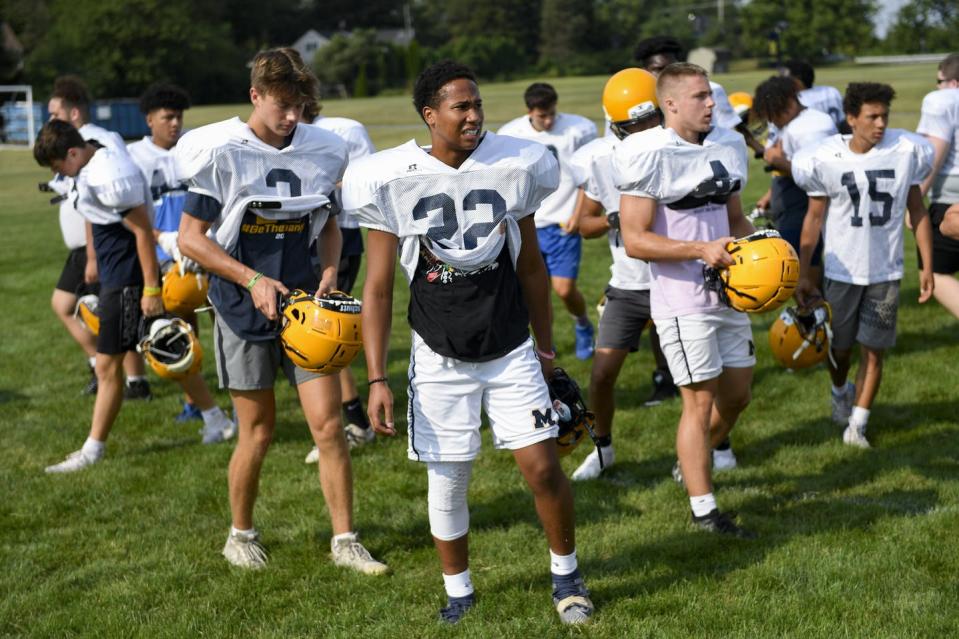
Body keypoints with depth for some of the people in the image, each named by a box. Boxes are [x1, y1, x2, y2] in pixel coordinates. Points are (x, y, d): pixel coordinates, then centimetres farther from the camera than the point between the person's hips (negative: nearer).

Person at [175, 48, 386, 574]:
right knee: (258, 432, 5)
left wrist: (329, 274, -1)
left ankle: (344, 541, 8)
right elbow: (190, 238, -8)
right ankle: (241, 535, 26)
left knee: (328, 423, -2)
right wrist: (253, 280, -17)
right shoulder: (221, 152, -9)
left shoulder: (319, 151, 4)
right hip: (244, 309, -3)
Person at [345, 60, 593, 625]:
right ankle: (459, 589, 26)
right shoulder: (392, 181, -9)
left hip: (512, 353, 1)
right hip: (441, 360, -1)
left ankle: (566, 571, 20)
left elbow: (531, 266, 9)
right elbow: (378, 289, -4)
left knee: (542, 466, -4)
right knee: (447, 481, 5)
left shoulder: (514, 167, -3)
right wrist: (377, 378, -8)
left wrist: (546, 346, 14)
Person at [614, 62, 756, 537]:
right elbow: (635, 240, -17)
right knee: (701, 403, -3)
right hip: (682, 300, -8)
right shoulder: (651, 156, -15)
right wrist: (701, 250, -24)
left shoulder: (726, 147, 8)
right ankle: (703, 511, 8)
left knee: (736, 396, 15)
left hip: (728, 295, 8)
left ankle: (690, 465, 39)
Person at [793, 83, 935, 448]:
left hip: (885, 273, 0)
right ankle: (840, 392, 45)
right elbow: (814, 218, -1)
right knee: (839, 348, 14)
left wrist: (927, 266, 1)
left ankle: (857, 424, 11)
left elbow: (917, 211, 2)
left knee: (874, 350, 0)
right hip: (841, 271, 0)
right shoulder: (826, 160, -10)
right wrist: (803, 275, 1)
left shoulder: (905, 152, -7)